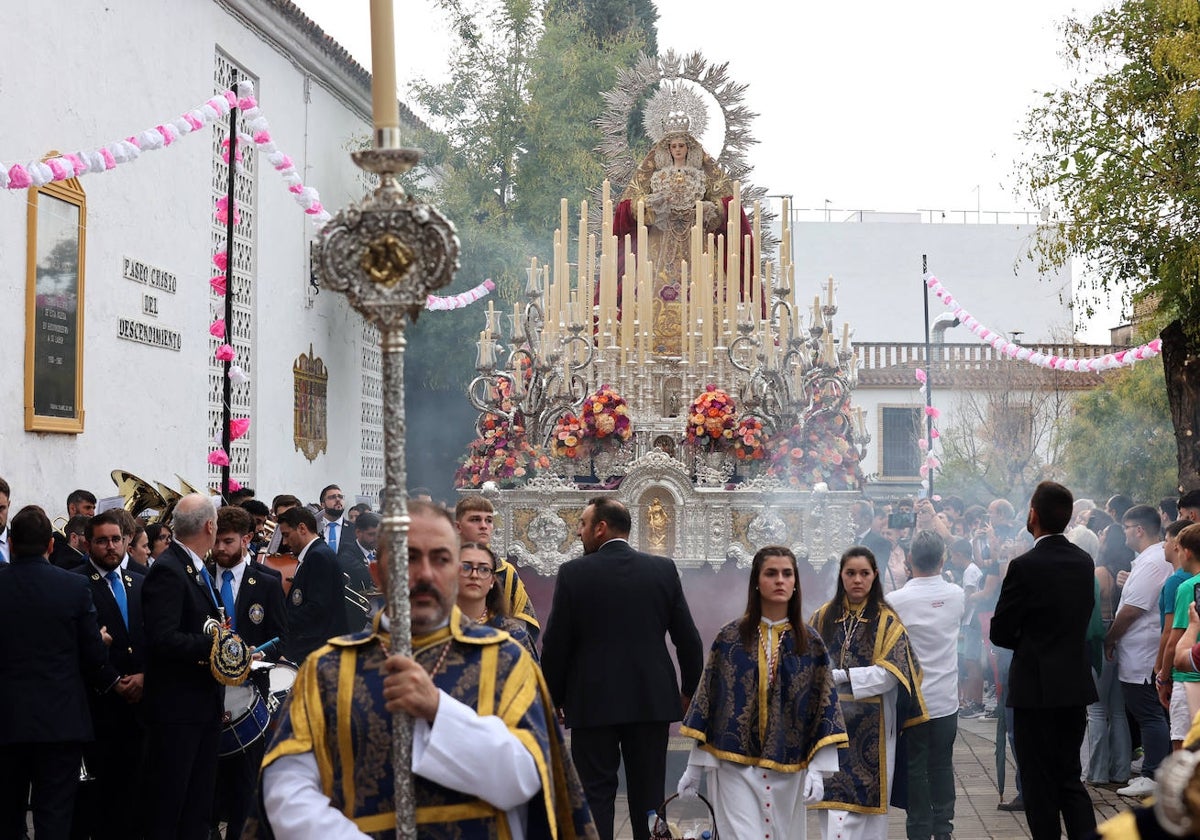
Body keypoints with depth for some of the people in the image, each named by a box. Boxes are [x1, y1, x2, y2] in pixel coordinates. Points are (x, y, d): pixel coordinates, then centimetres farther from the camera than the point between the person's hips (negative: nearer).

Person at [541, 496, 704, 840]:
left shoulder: (574, 573, -7)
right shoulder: (663, 570, 1)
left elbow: (555, 644, -5)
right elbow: (688, 639, 3)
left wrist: (554, 698, 7)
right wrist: (689, 691, 15)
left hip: (593, 702, -3)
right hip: (652, 701, 3)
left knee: (596, 796, 3)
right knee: (648, 795, 10)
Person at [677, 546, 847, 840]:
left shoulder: (810, 643, 3)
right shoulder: (730, 638, 0)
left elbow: (824, 706, 1)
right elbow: (707, 699, 3)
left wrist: (817, 769, -8)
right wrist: (694, 766, 2)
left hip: (787, 771, 2)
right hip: (734, 767, -1)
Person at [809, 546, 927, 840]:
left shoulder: (886, 621, 0)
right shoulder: (823, 618, 9)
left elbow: (889, 672, -9)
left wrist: (839, 676, -15)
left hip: (870, 727, -2)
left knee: (864, 801, 0)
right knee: (834, 800, -2)